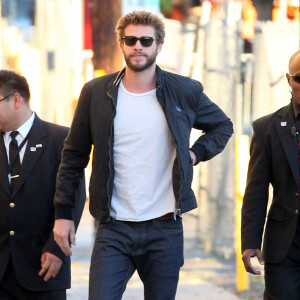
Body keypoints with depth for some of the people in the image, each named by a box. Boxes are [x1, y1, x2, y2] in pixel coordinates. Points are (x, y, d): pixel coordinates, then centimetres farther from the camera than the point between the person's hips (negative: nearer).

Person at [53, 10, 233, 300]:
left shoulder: (185, 92, 2)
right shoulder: (95, 93, 2)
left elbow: (223, 126, 20)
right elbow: (73, 156, 8)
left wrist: (196, 153, 1)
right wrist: (63, 213, 3)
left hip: (165, 229, 1)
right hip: (113, 230, 0)